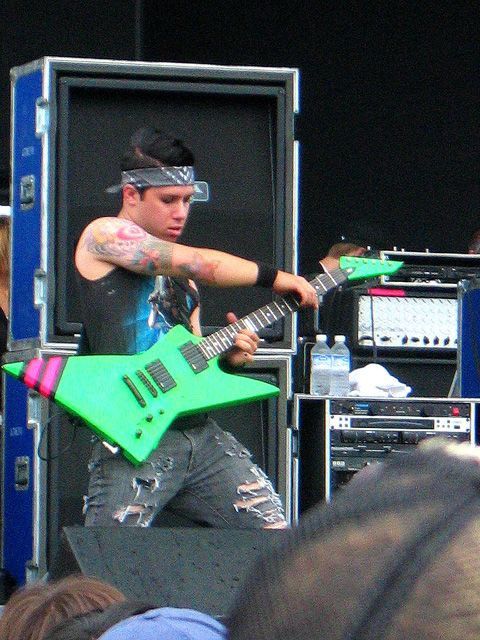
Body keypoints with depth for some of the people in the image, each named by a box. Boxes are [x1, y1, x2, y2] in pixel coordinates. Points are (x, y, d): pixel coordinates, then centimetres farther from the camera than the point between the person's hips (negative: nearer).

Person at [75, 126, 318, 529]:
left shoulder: (181, 280, 24)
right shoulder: (103, 236, 0)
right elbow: (200, 263, -11)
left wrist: (228, 358, 6)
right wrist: (274, 278, -2)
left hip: (199, 433, 7)